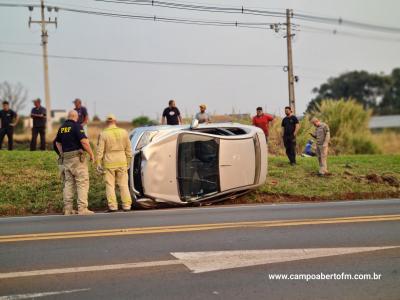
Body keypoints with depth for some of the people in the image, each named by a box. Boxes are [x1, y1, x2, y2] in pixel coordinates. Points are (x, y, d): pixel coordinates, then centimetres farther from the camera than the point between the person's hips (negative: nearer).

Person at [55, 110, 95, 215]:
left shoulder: (62, 127, 13)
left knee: (68, 183, 10)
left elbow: (57, 142, 23)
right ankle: (82, 209, -11)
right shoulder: (76, 126, -10)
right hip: (77, 156, -7)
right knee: (82, 183, -5)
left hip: (66, 158, 7)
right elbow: (84, 141, -18)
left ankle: (68, 209, 10)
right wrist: (91, 154, -9)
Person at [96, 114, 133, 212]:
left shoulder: (103, 134, -7)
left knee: (110, 185, 4)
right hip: (122, 162, 2)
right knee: (123, 184, 9)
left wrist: (99, 164, -1)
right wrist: (128, 161, 16)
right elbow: (128, 149, 7)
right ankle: (126, 205, 8)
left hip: (109, 163, -2)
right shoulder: (124, 132, 2)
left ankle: (112, 206, 1)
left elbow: (100, 151, -7)